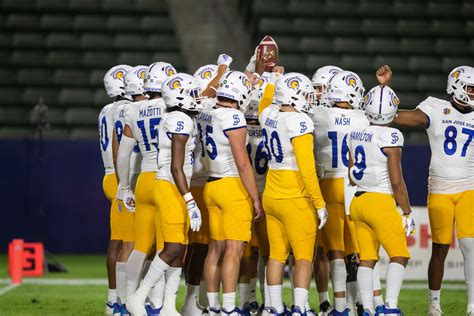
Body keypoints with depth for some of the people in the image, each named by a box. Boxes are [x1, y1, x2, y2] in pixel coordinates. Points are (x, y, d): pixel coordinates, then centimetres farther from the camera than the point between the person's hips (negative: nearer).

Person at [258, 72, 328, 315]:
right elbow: (306, 168, -19)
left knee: (277, 255, 12)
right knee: (303, 257, -2)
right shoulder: (298, 122, -18)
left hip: (271, 195, 7)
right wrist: (320, 203, -13)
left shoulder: (268, 114, 2)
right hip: (296, 200, -7)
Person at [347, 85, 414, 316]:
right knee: (399, 256, 1)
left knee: (367, 259, 7)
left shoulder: (356, 134, 8)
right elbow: (396, 181, -12)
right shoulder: (390, 137, -12)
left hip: (358, 201, 6)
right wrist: (407, 213, -4)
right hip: (381, 203, -6)